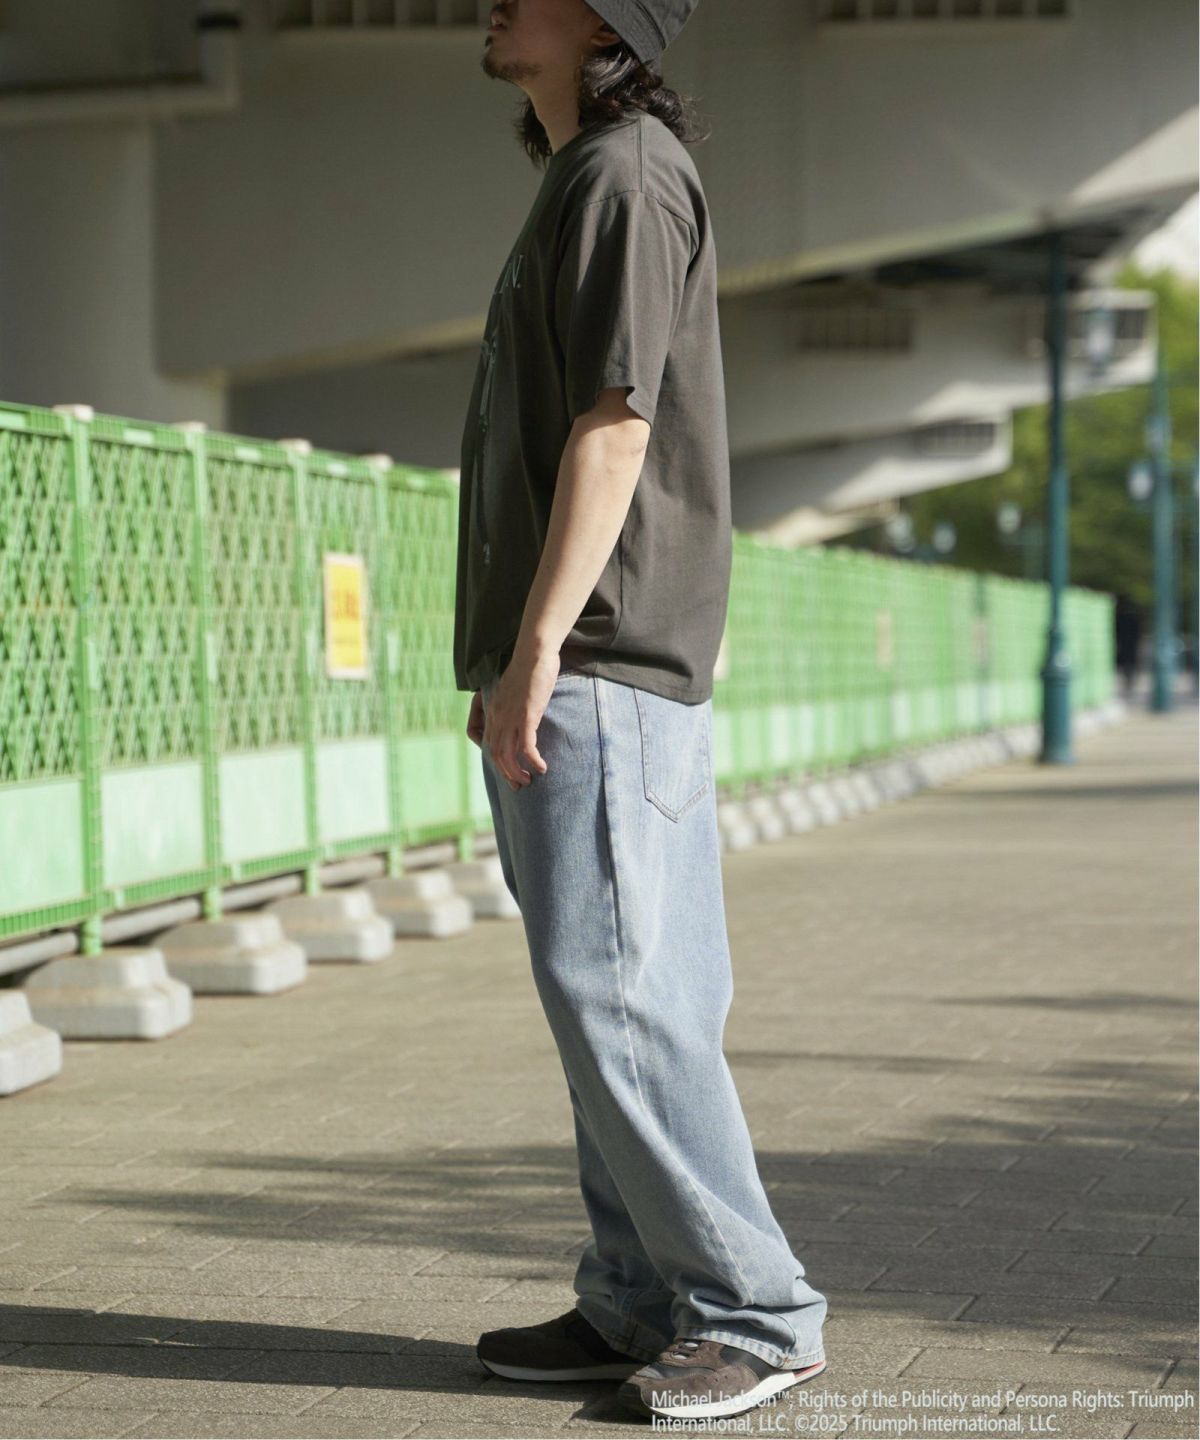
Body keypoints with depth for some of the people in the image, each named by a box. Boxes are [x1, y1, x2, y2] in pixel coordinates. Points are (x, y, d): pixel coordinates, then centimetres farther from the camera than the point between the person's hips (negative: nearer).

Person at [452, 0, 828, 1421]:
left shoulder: (625, 175, -9)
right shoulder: (575, 182, 23)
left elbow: (616, 426, -18)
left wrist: (536, 648, -22)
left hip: (599, 665, -10)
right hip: (571, 669, 10)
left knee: (611, 988, -12)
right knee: (609, 989, 10)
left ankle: (756, 1312, -6)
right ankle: (639, 1302, 15)